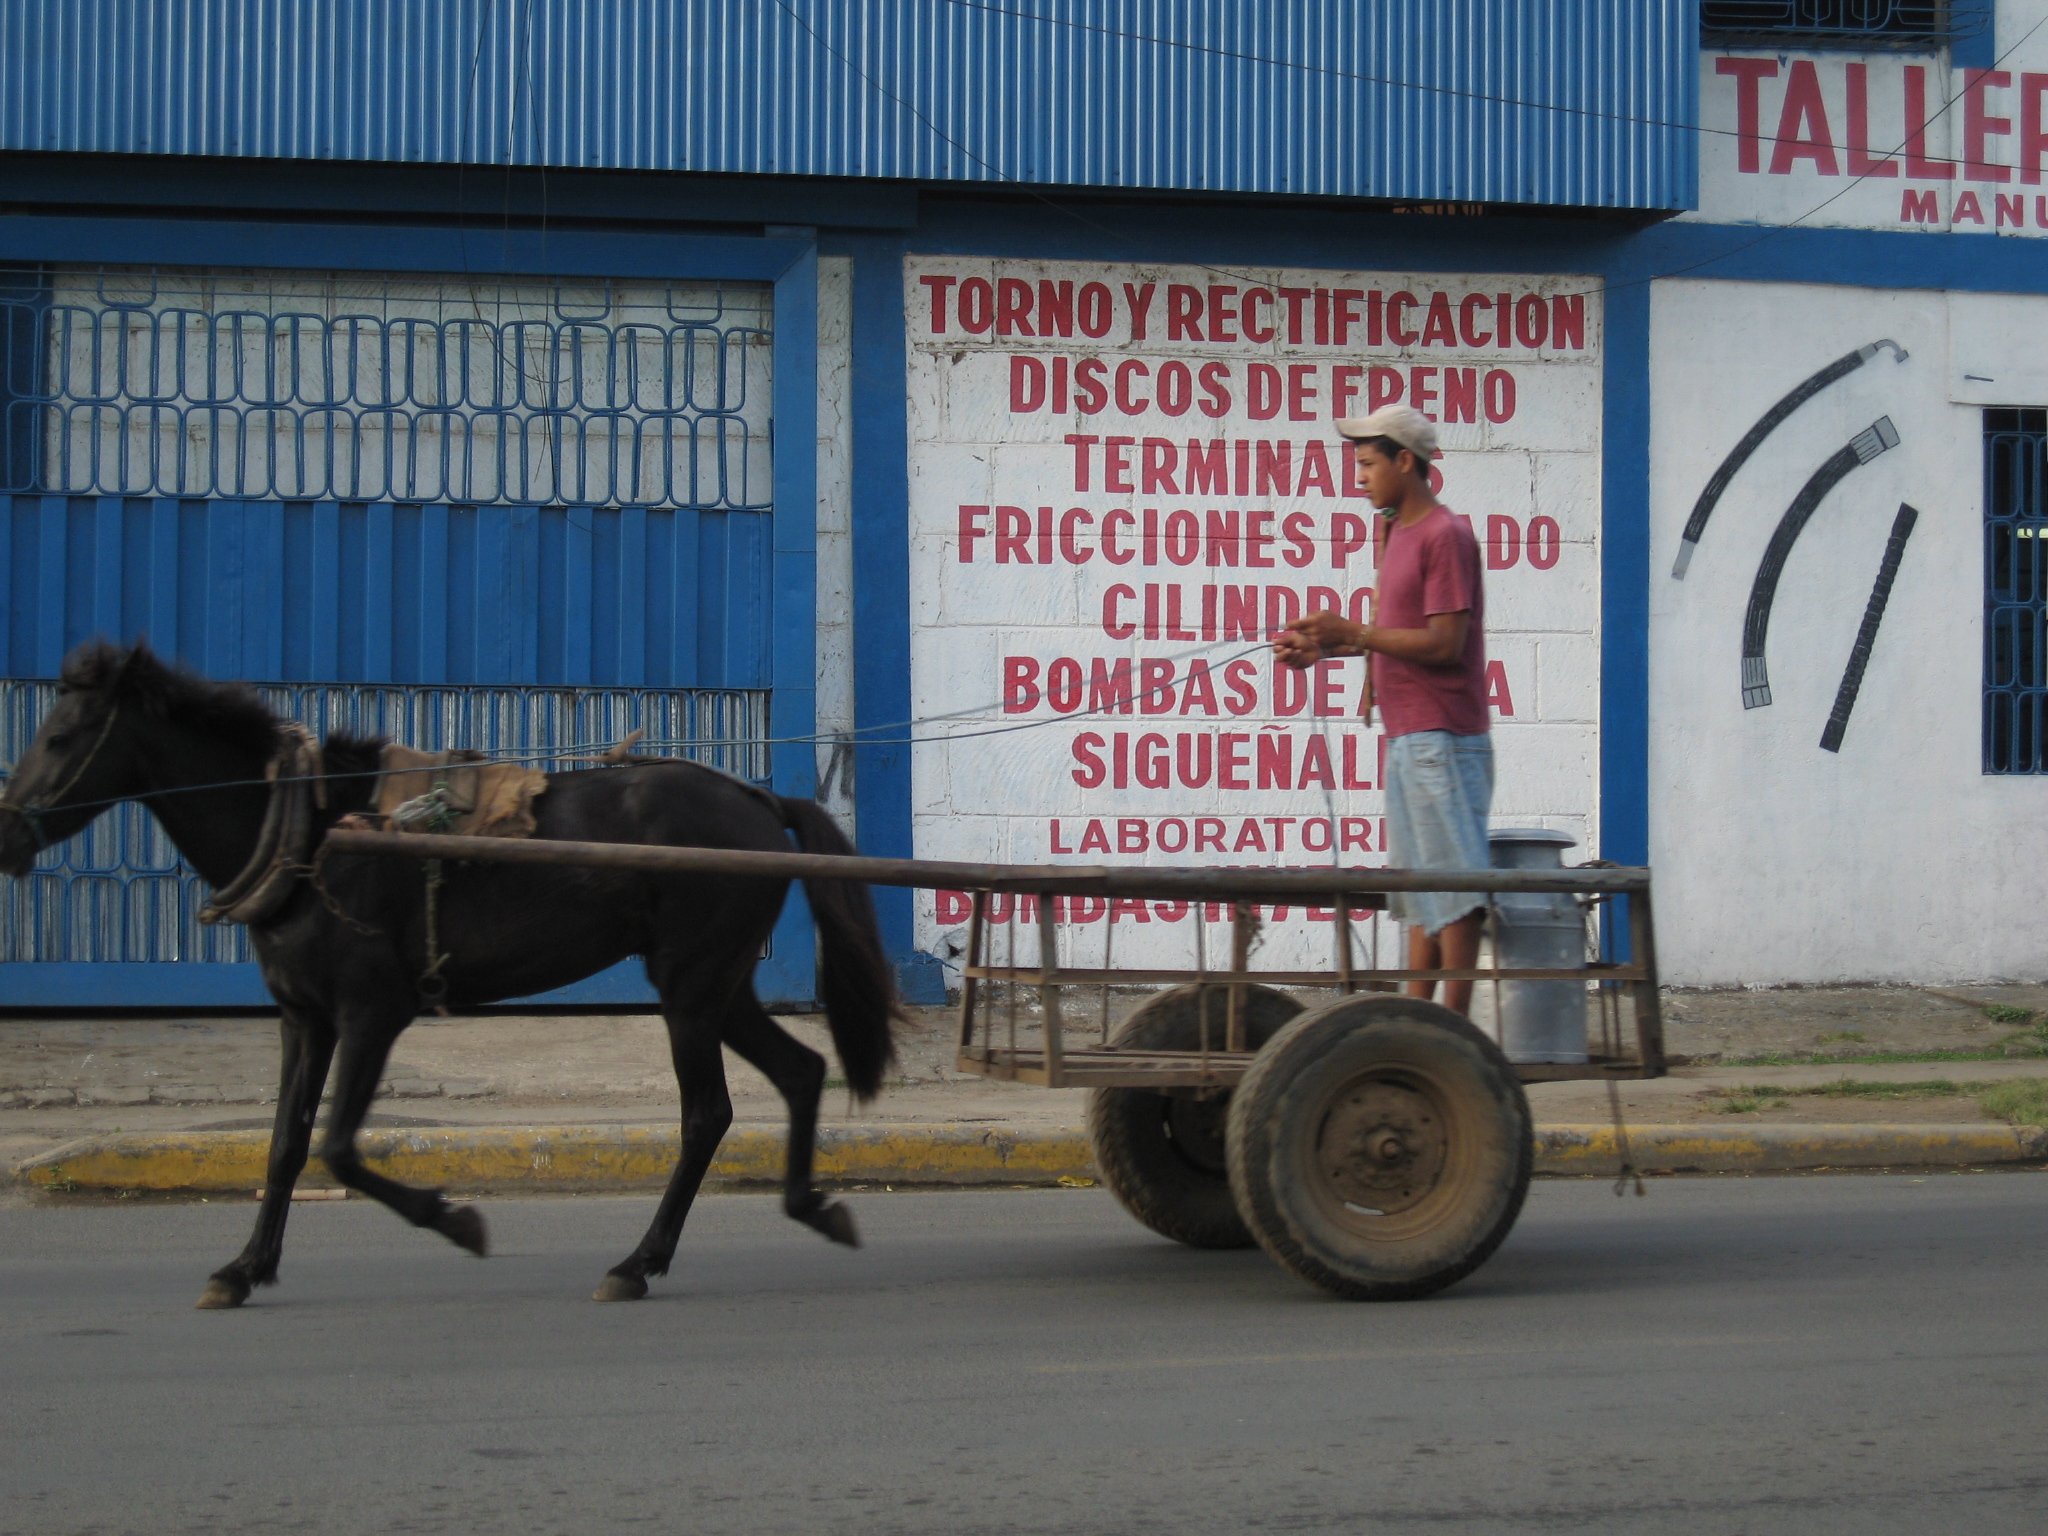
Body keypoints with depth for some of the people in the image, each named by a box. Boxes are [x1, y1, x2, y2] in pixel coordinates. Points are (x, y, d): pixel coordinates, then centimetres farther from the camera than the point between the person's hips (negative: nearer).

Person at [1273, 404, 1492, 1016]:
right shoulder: (1400, 533, 17)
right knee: (1420, 888, 10)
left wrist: (1350, 632, -16)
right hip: (1407, 738, 10)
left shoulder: (1445, 535, -12)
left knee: (1453, 884, -7)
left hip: (1442, 740, -10)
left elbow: (1443, 643, -18)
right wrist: (1325, 648, 9)